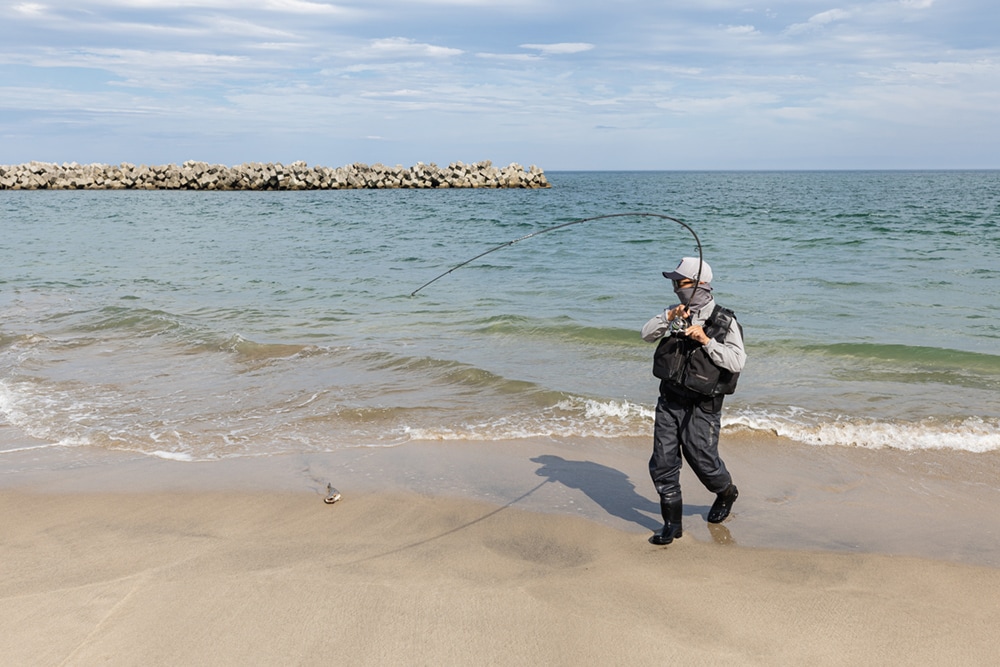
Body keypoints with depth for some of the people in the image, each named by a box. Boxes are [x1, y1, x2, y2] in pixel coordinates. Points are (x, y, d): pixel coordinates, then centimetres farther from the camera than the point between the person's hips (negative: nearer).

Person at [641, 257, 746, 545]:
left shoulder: (725, 321, -7)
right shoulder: (680, 315, 7)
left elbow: (737, 361, -16)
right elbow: (647, 335, 0)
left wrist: (706, 340, -23)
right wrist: (668, 317, -16)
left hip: (701, 407, -5)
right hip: (669, 401, 5)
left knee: (702, 461, 5)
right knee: (662, 463, 2)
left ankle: (726, 493, 39)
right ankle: (672, 523, 16)